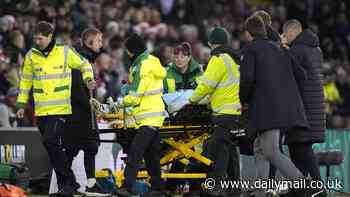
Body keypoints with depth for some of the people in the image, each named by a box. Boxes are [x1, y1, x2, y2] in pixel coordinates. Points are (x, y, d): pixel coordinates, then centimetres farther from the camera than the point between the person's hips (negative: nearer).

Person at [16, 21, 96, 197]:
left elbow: (83, 64, 13)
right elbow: (26, 80, 16)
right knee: (53, 148, 6)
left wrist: (88, 79, -5)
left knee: (50, 141, -19)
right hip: (41, 110, 4)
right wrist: (21, 104, 14)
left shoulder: (65, 52, -2)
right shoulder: (31, 56, 6)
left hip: (61, 108, -4)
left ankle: (69, 181, -10)